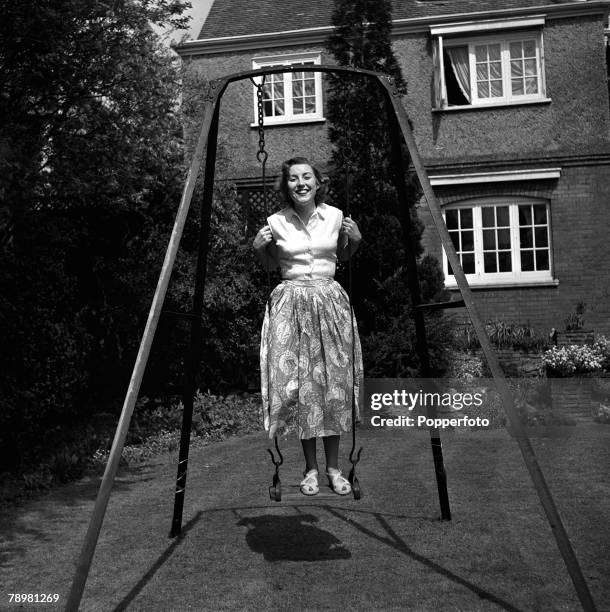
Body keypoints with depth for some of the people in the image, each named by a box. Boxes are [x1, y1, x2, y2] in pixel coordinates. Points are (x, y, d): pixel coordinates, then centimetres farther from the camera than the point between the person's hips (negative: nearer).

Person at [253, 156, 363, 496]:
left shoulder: (335, 216, 2)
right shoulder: (276, 222, -1)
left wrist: (355, 240, -2)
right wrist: (259, 247, -7)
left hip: (330, 301, 1)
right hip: (291, 304, -1)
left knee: (334, 383, 0)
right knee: (299, 382, -2)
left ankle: (334, 467, 12)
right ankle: (311, 468, 12)